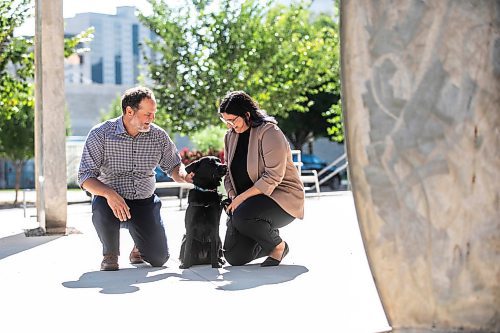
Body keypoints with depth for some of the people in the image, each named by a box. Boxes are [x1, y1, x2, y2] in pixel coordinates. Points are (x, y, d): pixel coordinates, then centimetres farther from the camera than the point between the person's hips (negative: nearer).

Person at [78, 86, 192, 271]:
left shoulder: (158, 136, -2)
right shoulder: (100, 134, -13)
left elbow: (173, 166, 10)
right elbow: (85, 176, -16)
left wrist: (183, 175, -16)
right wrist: (109, 193, -36)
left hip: (145, 202, 3)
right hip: (111, 199, -2)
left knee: (159, 258, -8)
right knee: (102, 208, -39)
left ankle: (139, 245, 32)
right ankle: (110, 254, -6)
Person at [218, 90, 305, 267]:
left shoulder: (269, 132, -16)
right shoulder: (230, 136, 8)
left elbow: (273, 177, -22)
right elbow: (229, 174, 12)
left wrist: (241, 197, -24)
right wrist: (232, 197, -8)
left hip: (282, 196, -7)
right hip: (248, 201, 7)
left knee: (242, 217, -36)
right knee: (234, 257, -6)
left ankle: (279, 246, -9)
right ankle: (268, 241, 25)